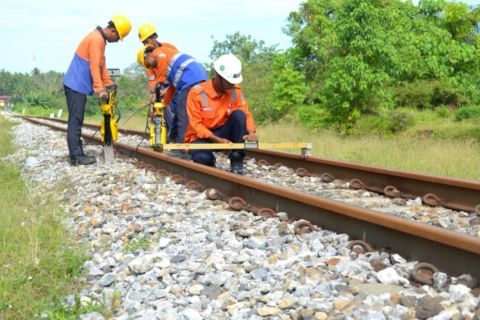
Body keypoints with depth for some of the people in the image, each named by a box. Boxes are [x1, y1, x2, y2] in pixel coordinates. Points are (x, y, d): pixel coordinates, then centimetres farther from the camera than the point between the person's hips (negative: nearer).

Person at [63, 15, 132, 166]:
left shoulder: (100, 39, 15)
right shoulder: (96, 39, -17)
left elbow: (101, 65, 21)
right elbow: (94, 67, -22)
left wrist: (109, 83, 18)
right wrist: (100, 89, -23)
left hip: (78, 85, 10)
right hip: (76, 85, -10)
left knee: (77, 121, 10)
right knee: (75, 121, -10)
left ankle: (77, 154, 13)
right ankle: (76, 156, -10)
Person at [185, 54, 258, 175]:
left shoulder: (235, 90, -7)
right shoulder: (197, 92, -19)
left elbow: (245, 114, -7)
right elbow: (196, 125, -20)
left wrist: (251, 132, -30)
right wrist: (218, 140, -32)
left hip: (222, 132, 4)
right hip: (202, 136, -4)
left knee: (239, 114, -24)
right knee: (201, 158, -37)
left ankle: (237, 161, -16)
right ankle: (209, 161, 4)